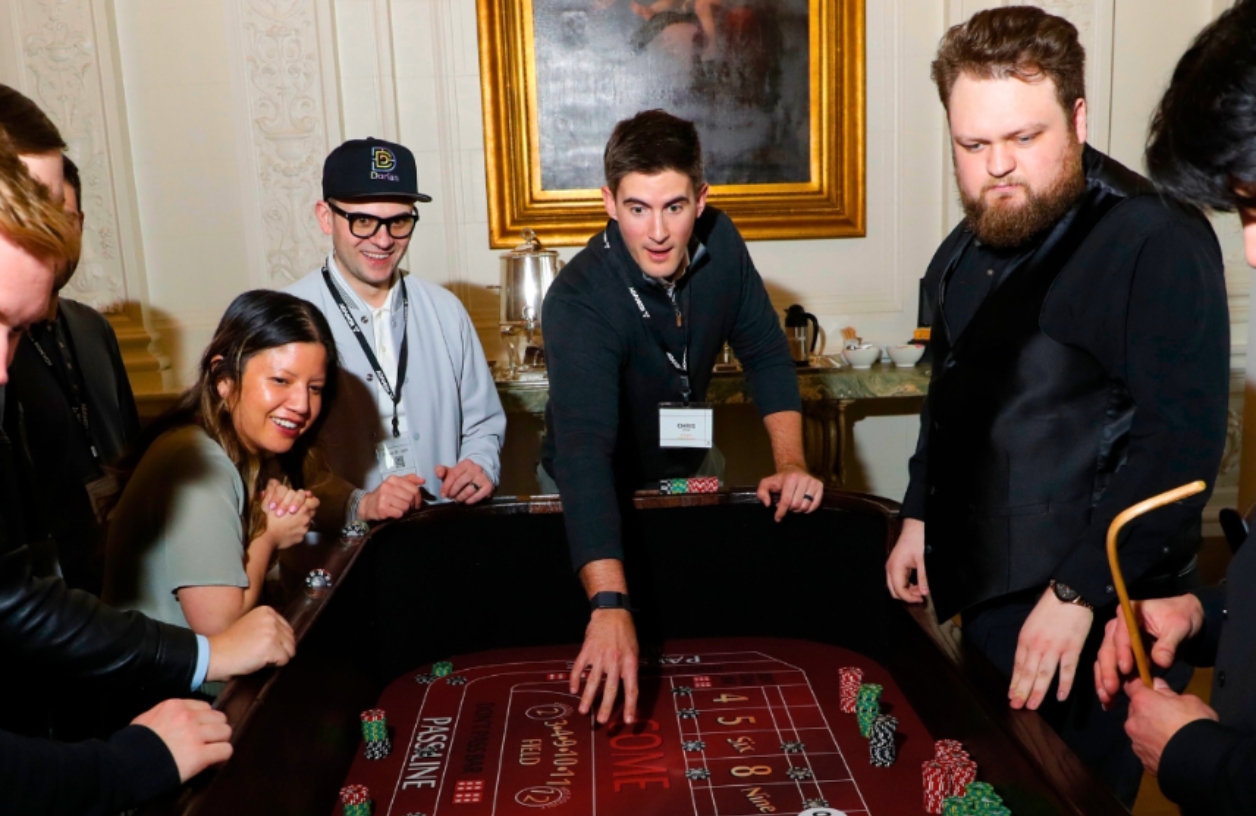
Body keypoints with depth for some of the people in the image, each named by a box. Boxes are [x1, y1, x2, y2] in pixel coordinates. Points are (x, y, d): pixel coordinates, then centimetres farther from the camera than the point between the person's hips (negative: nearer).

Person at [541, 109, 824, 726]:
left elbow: (765, 352, -7)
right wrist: (611, 606, -57)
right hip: (598, 491, -5)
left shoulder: (717, 242, -17)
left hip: (688, 464, 5)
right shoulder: (580, 302, -36)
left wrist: (790, 462, -22)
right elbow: (583, 450, -47)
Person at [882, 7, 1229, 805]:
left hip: (1096, 616, -7)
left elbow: (1182, 440, -22)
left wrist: (1078, 592, -24)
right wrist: (920, 515, 15)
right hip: (986, 594, 8)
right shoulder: (970, 247, 8)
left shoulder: (1155, 241, -17)